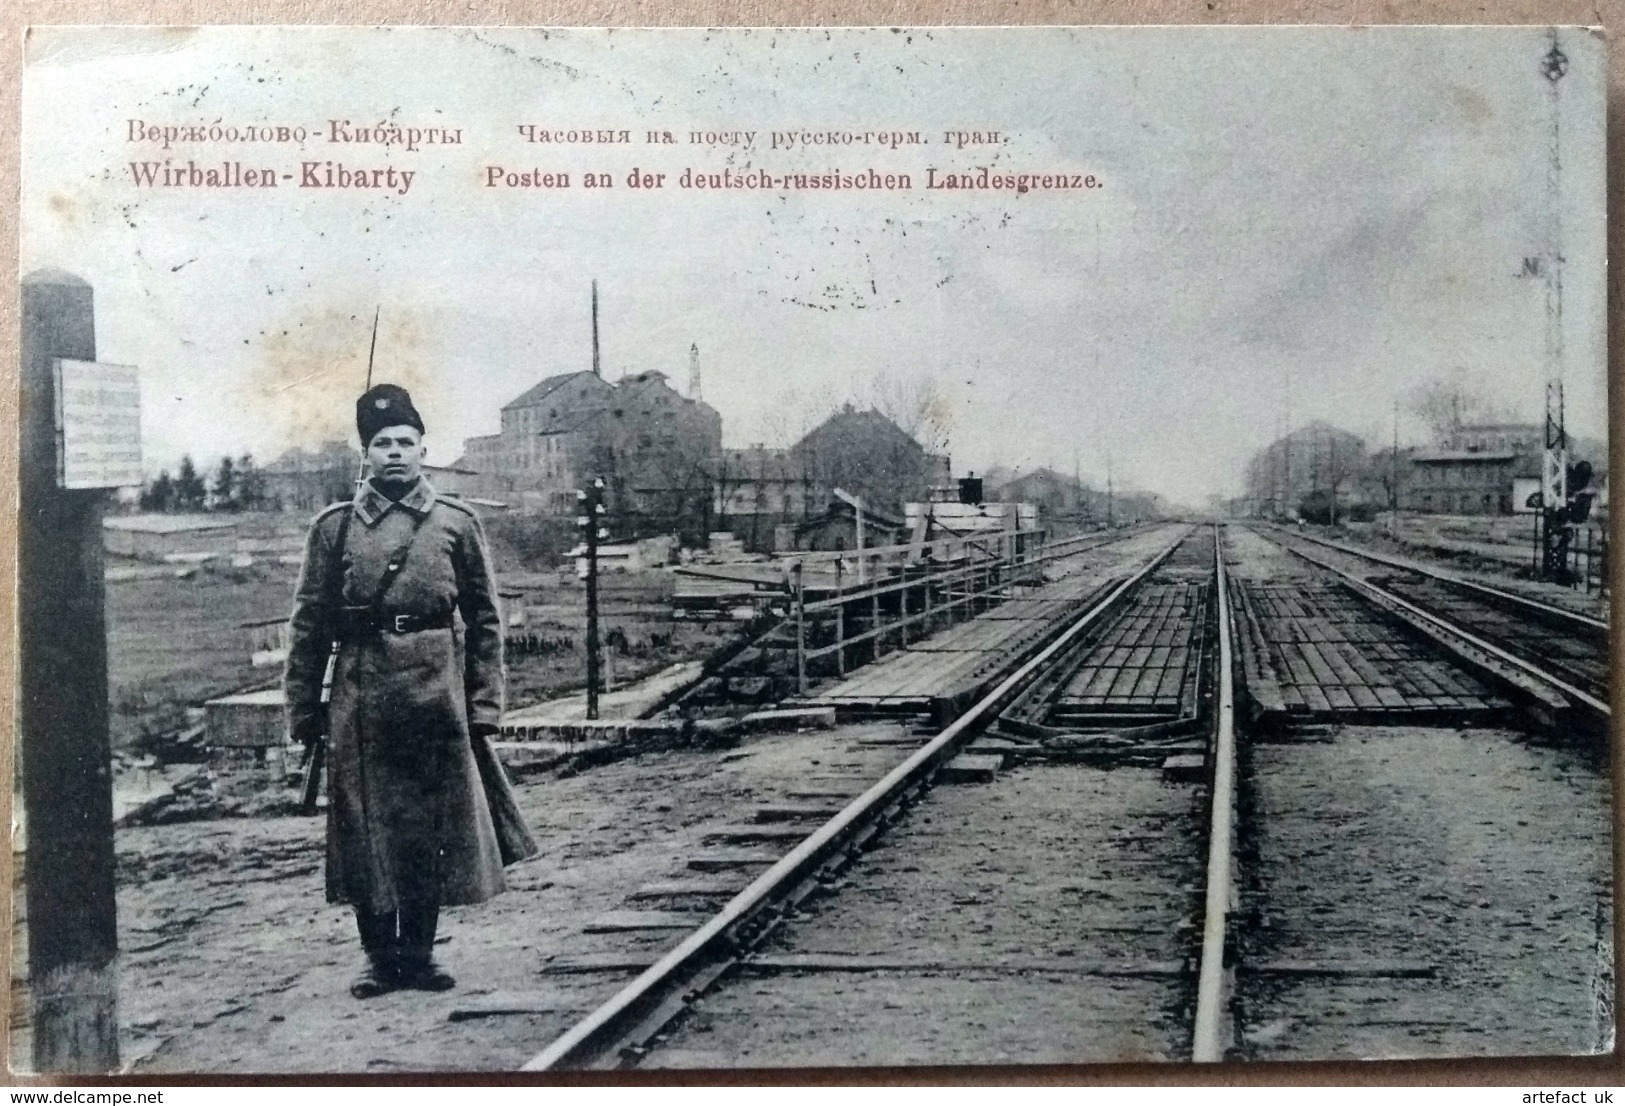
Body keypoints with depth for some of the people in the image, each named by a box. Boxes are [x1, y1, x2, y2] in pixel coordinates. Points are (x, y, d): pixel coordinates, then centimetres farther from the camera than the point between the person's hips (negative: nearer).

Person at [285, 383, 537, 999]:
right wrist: (303, 710, 3)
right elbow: (309, 625, 6)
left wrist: (484, 706, 0)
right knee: (364, 832, 4)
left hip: (437, 697, 0)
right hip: (360, 699, 0)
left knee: (432, 831, 6)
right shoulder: (334, 527, 5)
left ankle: (419, 954, 20)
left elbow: (485, 621, 6)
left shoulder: (457, 525, 5)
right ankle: (380, 957, 17)